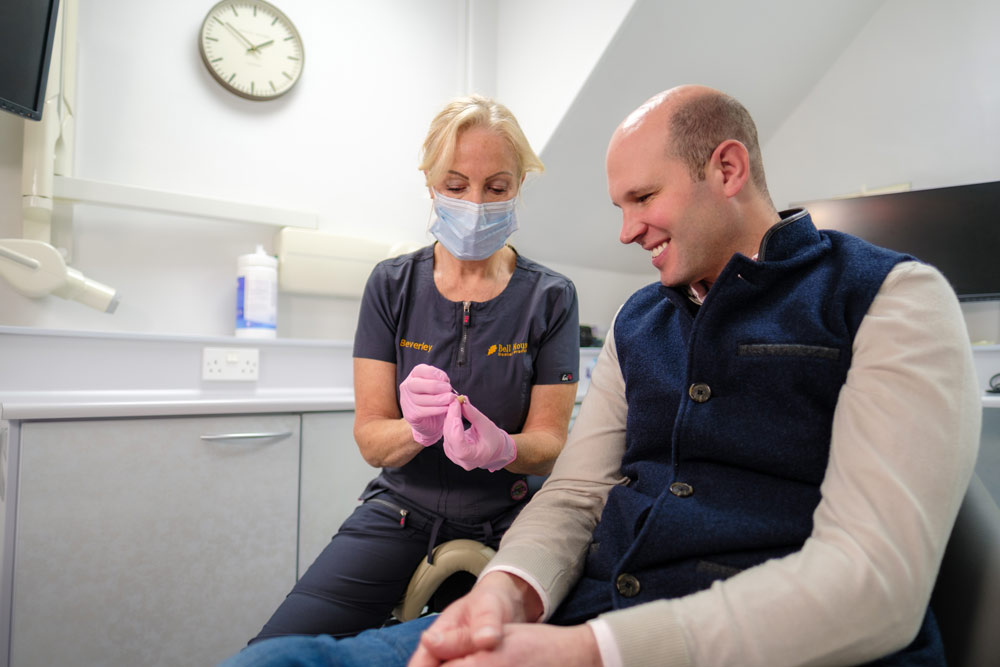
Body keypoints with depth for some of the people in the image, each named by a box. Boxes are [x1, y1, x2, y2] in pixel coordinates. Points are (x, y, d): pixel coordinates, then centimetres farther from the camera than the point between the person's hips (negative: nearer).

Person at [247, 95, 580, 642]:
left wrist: (501, 447, -27)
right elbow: (370, 438, -4)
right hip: (401, 511, 1)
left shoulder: (550, 297, -4)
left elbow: (548, 442, -4)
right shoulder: (392, 285, -1)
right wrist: (418, 429, -27)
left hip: (502, 523, 0)